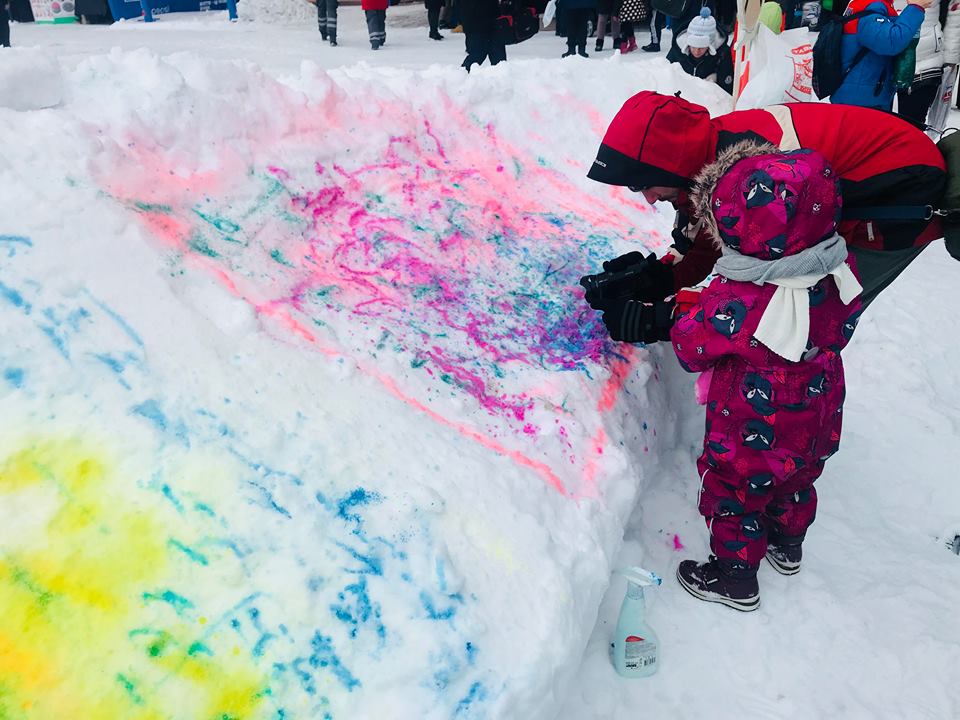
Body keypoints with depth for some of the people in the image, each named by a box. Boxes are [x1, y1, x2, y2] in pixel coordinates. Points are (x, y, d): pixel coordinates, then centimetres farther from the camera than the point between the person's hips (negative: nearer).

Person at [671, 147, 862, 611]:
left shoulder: (732, 302, -36)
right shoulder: (839, 270, -16)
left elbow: (690, 348, -19)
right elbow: (842, 331, 2)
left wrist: (680, 312, -1)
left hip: (750, 436, -7)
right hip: (816, 424, 7)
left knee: (733, 496, 17)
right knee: (796, 482, 31)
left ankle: (736, 578, 36)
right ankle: (788, 546, 56)